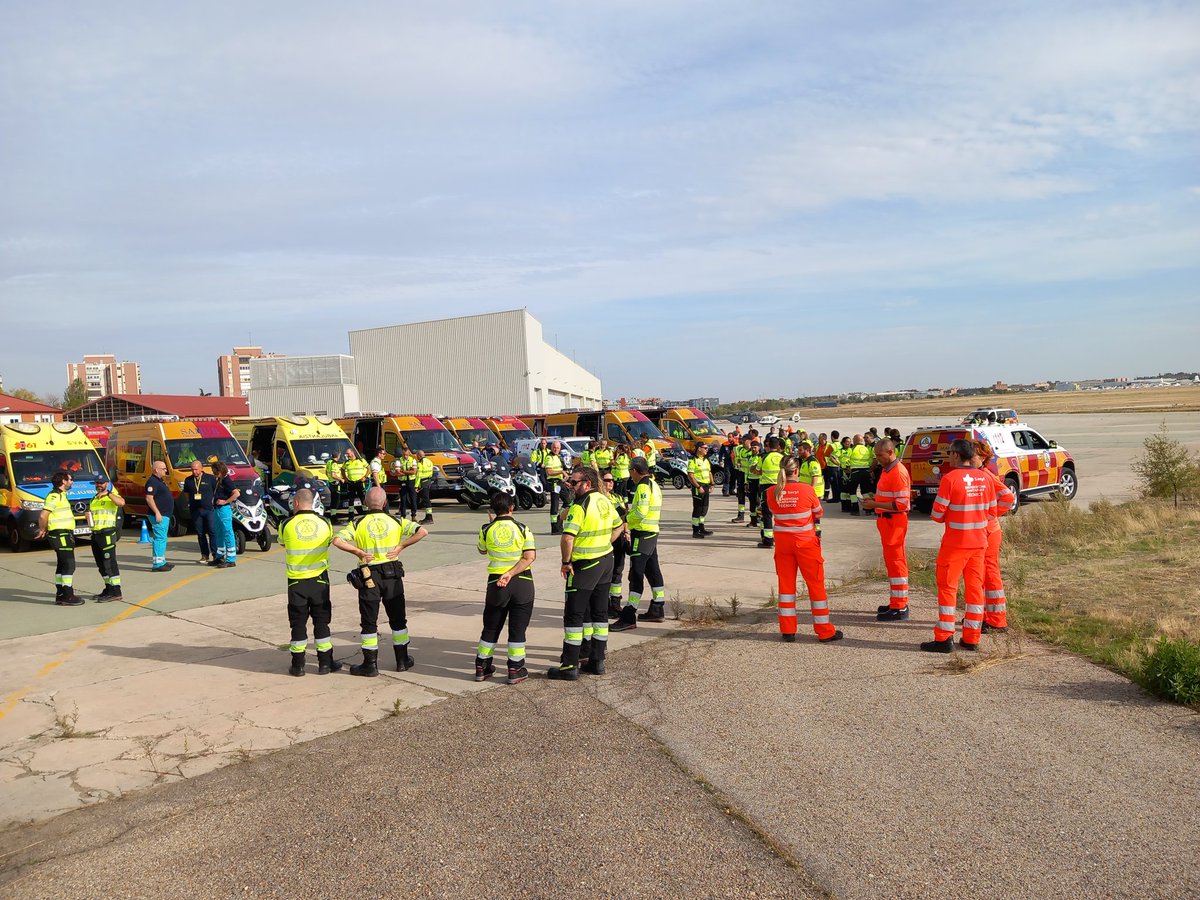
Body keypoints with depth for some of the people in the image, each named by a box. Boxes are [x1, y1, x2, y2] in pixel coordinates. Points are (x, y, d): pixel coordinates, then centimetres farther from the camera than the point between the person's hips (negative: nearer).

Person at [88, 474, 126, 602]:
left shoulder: (112, 496, -4)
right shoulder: (94, 499, 22)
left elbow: (122, 502, -27)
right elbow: (90, 511, 32)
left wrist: (108, 493, -30)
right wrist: (88, 515, 10)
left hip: (107, 533, -9)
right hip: (95, 534, 9)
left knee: (110, 562, -11)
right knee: (101, 564, 13)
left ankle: (116, 592, -11)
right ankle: (108, 589, 23)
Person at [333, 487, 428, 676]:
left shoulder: (358, 523, -4)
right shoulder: (396, 521, 0)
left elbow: (337, 541, -16)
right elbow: (422, 532, -8)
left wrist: (358, 551, -8)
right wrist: (401, 546, -6)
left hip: (369, 577, -2)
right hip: (392, 575, 2)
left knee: (369, 622, 7)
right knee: (398, 619, 14)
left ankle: (370, 664, 11)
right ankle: (403, 660, 23)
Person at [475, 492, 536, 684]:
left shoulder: (487, 530, -3)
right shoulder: (523, 529, -6)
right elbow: (530, 557, -14)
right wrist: (511, 573, -16)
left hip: (496, 583, 1)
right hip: (522, 582, -1)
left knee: (490, 627, 15)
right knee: (517, 628, 7)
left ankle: (482, 667, 22)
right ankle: (515, 671, 11)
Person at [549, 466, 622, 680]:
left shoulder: (580, 506, -19)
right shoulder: (605, 501, 7)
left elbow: (567, 538, -28)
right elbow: (618, 527, 20)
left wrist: (565, 562, -15)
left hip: (584, 565, -8)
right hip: (606, 561, 8)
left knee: (574, 615, 0)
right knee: (599, 612, 14)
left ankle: (570, 666, 3)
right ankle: (597, 661, 22)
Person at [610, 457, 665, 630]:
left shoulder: (643, 486, -15)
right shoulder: (654, 484, 16)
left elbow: (641, 511, -24)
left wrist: (626, 521, -10)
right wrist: (630, 512, 10)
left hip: (642, 534, -10)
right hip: (652, 532, 10)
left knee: (636, 575, -11)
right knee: (653, 571, 17)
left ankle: (629, 618, -12)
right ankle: (657, 611, 28)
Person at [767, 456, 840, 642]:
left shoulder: (771, 492, -6)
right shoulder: (807, 489, -12)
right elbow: (818, 514, 2)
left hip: (782, 541, 3)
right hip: (805, 541, -3)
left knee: (786, 583, 11)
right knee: (816, 584, 6)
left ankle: (787, 630, 14)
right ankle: (825, 631, 13)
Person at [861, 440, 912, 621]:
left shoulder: (898, 472, -18)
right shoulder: (886, 469, 13)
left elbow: (902, 504, -23)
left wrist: (876, 505, -21)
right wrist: (874, 499, 6)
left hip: (894, 521, -10)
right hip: (886, 520, 10)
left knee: (896, 562, -5)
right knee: (891, 562, 16)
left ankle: (899, 608, 1)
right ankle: (897, 602, 27)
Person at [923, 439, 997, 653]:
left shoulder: (950, 478, -15)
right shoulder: (985, 478, 3)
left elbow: (937, 514, -12)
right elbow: (991, 511, 9)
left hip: (955, 543, -5)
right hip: (979, 542, 5)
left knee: (947, 587, 2)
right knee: (975, 587, 11)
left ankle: (944, 638, 3)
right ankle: (971, 638, 16)